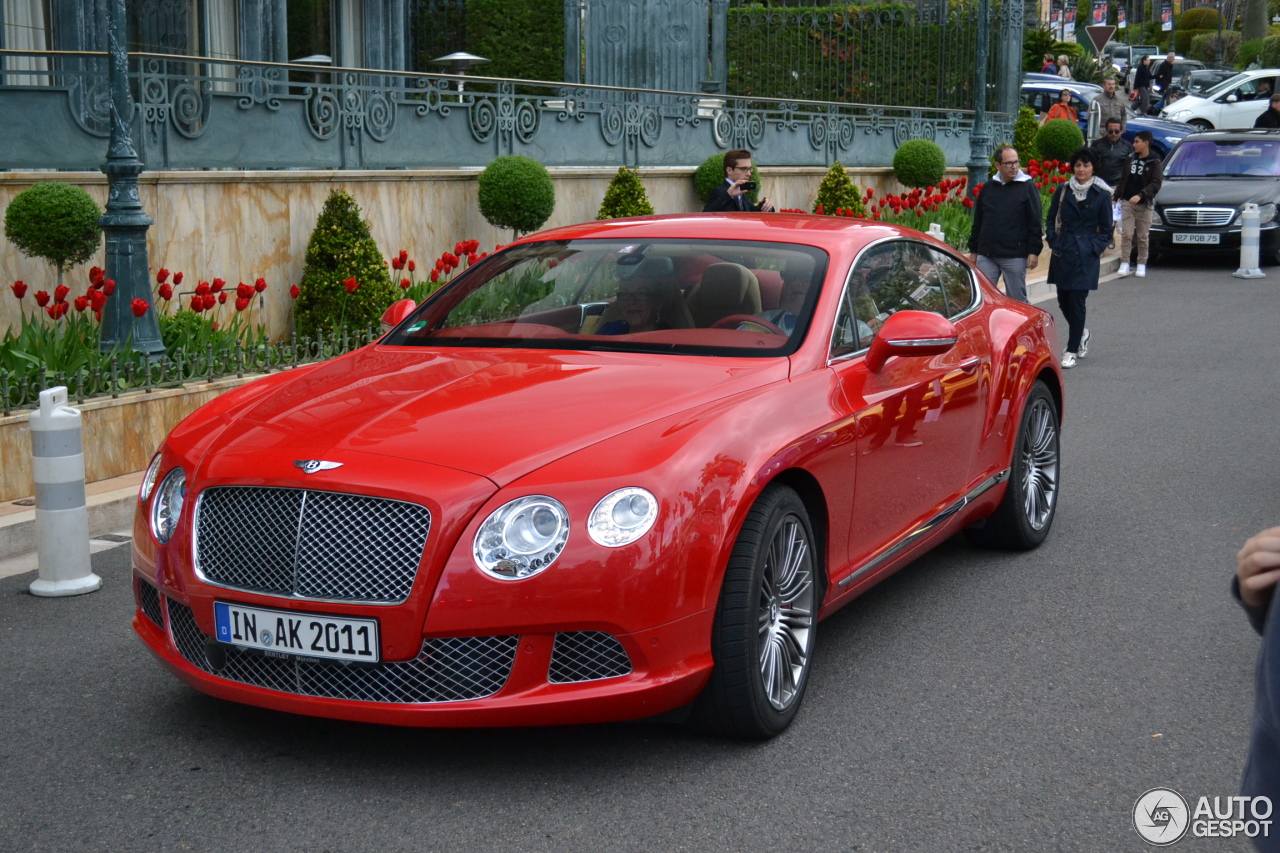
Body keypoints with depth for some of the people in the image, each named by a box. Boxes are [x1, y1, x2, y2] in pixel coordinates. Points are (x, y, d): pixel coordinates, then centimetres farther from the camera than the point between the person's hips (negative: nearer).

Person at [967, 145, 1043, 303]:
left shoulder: (1027, 187, 0)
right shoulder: (988, 188, 10)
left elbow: (1035, 223, -4)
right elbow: (977, 222, 16)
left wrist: (1034, 251, -10)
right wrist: (973, 250, 14)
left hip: (1015, 256, -3)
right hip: (986, 255, 4)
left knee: (1017, 301, 3)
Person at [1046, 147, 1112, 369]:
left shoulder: (1101, 195, 0)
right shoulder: (1063, 191, 8)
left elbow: (1106, 230, 4)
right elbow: (1051, 220, 15)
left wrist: (1094, 248, -8)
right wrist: (1053, 241, 1)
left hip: (1086, 257, -4)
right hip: (1063, 253, 4)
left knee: (1077, 301, -7)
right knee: (1063, 301, 9)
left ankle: (1071, 351, 0)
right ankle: (1081, 334, 38)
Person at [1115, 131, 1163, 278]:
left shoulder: (1155, 163, -4)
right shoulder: (1129, 159, 10)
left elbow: (1156, 183, -13)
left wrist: (1140, 195, -25)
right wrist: (1117, 195, 10)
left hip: (1144, 205, -3)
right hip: (1127, 202, 3)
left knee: (1142, 237, 4)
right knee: (1126, 234, -4)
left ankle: (1141, 264, 13)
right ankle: (1124, 263, -2)